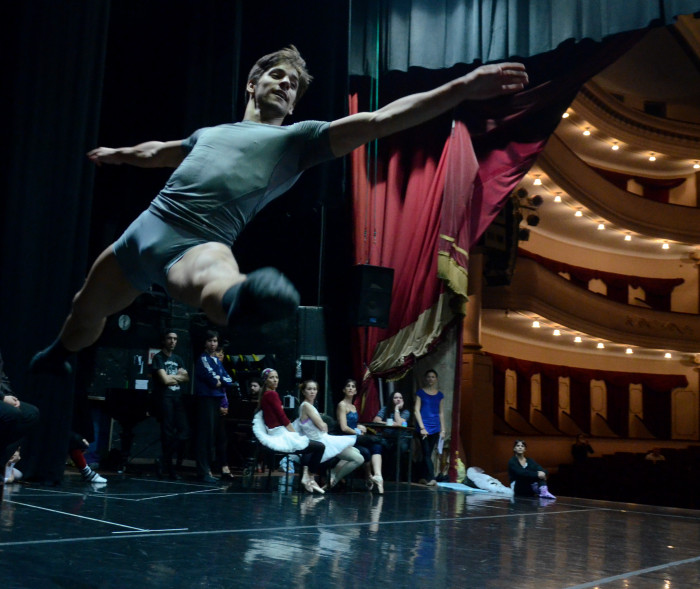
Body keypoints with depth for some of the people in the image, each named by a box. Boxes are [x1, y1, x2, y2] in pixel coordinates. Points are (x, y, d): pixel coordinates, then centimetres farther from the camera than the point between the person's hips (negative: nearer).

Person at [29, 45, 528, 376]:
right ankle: (57, 358, 52)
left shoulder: (299, 138, 11)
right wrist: (118, 154, 65)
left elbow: (381, 120, -1)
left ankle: (242, 299, -78)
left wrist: (462, 89, -10)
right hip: (142, 232, 6)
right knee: (84, 314, 21)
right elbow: (160, 152, 48)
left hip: (196, 245, -6)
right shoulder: (210, 132, 27)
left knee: (212, 271, -43)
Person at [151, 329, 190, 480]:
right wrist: (178, 376, 7)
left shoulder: (178, 359, 21)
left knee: (184, 431, -6)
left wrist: (171, 377, -6)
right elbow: (165, 380, -9)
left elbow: (186, 378, 8)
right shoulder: (158, 358, 2)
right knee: (168, 432, -7)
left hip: (178, 397, 6)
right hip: (164, 396, -5)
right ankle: (169, 467, 0)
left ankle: (166, 462, 9)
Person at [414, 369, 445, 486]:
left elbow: (441, 413, 16)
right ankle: (431, 478, -15)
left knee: (428, 454, 7)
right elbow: (416, 410, -2)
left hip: (435, 428, 4)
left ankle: (422, 477, 15)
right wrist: (422, 427, -10)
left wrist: (443, 430, 11)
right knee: (427, 453, -10)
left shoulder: (439, 395, 13)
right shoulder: (420, 393, 2)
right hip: (424, 427, -4)